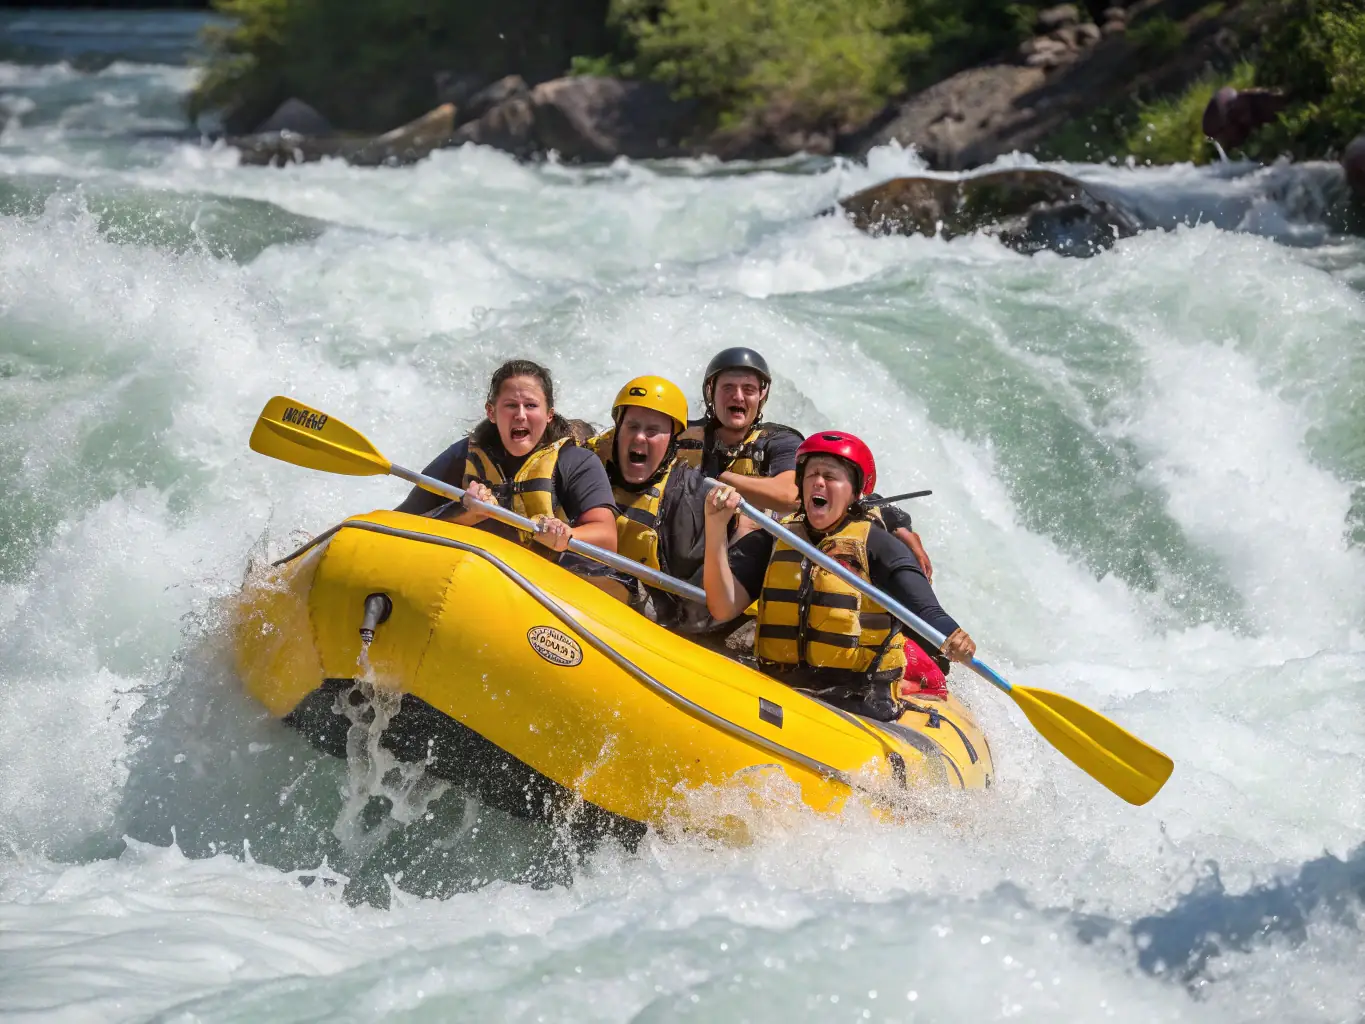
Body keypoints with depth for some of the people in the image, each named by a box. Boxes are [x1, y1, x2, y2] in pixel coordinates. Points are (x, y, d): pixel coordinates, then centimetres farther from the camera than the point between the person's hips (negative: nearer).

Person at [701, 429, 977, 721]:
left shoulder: (878, 547, 2)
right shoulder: (772, 543, 12)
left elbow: (925, 612, -9)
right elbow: (724, 607, -2)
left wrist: (952, 642, -33)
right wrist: (715, 528, -15)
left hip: (861, 706, -3)